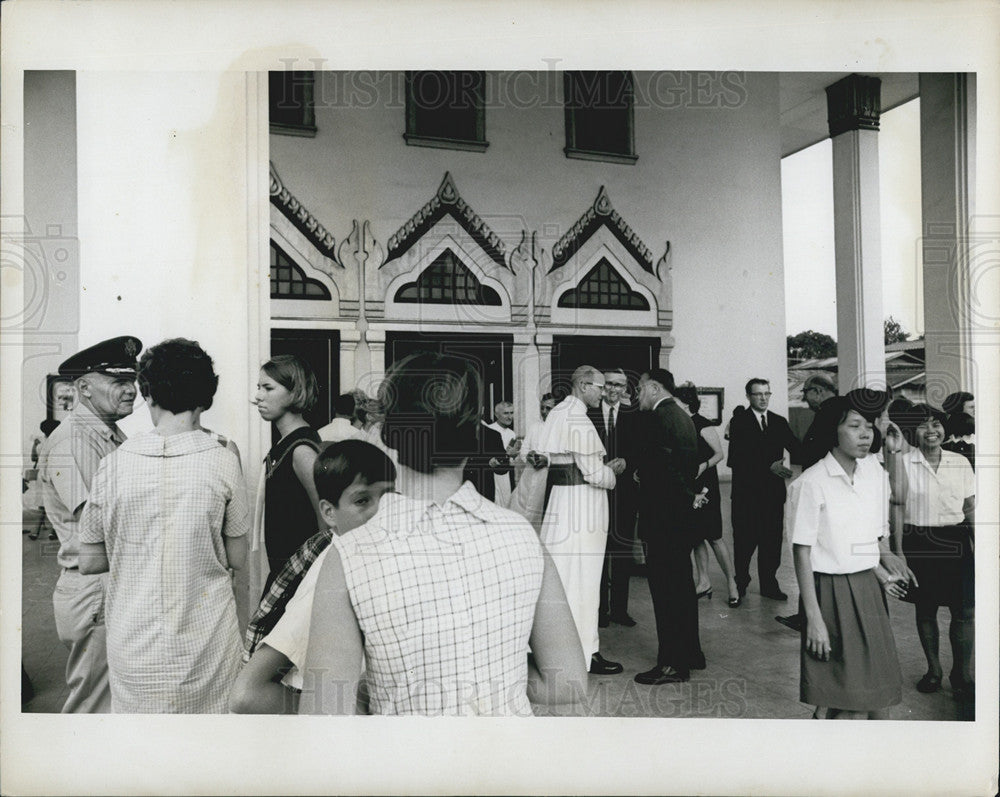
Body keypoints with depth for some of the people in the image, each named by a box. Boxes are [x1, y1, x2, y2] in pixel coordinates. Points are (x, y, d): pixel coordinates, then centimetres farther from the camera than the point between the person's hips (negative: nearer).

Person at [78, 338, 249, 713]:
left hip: (134, 649, 2)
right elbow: (237, 558, -2)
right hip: (207, 646, -1)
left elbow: (89, 561, 3)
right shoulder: (223, 462, -9)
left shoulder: (115, 463, -5)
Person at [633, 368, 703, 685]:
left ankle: (672, 663, 0)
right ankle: (690, 653, 28)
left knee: (664, 586, -5)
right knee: (682, 584, 17)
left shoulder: (658, 418, -15)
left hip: (663, 516, -10)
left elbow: (653, 469, -20)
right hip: (683, 512, 10)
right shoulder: (683, 417, 14)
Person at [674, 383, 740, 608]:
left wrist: (703, 466, -22)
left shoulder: (702, 425, -10)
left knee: (713, 537, -4)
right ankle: (703, 582, 18)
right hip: (687, 488, 6)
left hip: (705, 486, -6)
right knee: (696, 536, 9)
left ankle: (731, 583, 7)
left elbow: (719, 453, -7)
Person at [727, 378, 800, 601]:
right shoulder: (739, 422, -2)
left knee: (772, 539, 4)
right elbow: (737, 458, -13)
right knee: (744, 539, 1)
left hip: (773, 490, 4)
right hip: (746, 490, -4)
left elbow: (795, 448, 3)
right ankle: (740, 583, 15)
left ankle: (769, 584, 15)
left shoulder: (779, 422, 13)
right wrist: (768, 466, -20)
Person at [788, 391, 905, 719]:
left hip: (868, 591, 6)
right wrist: (813, 617, -15)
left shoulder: (876, 474, 5)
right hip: (831, 592, -6)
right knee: (852, 706, -2)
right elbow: (802, 553, -13)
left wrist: (882, 574, 1)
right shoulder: (812, 482, -13)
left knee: (879, 698, 9)